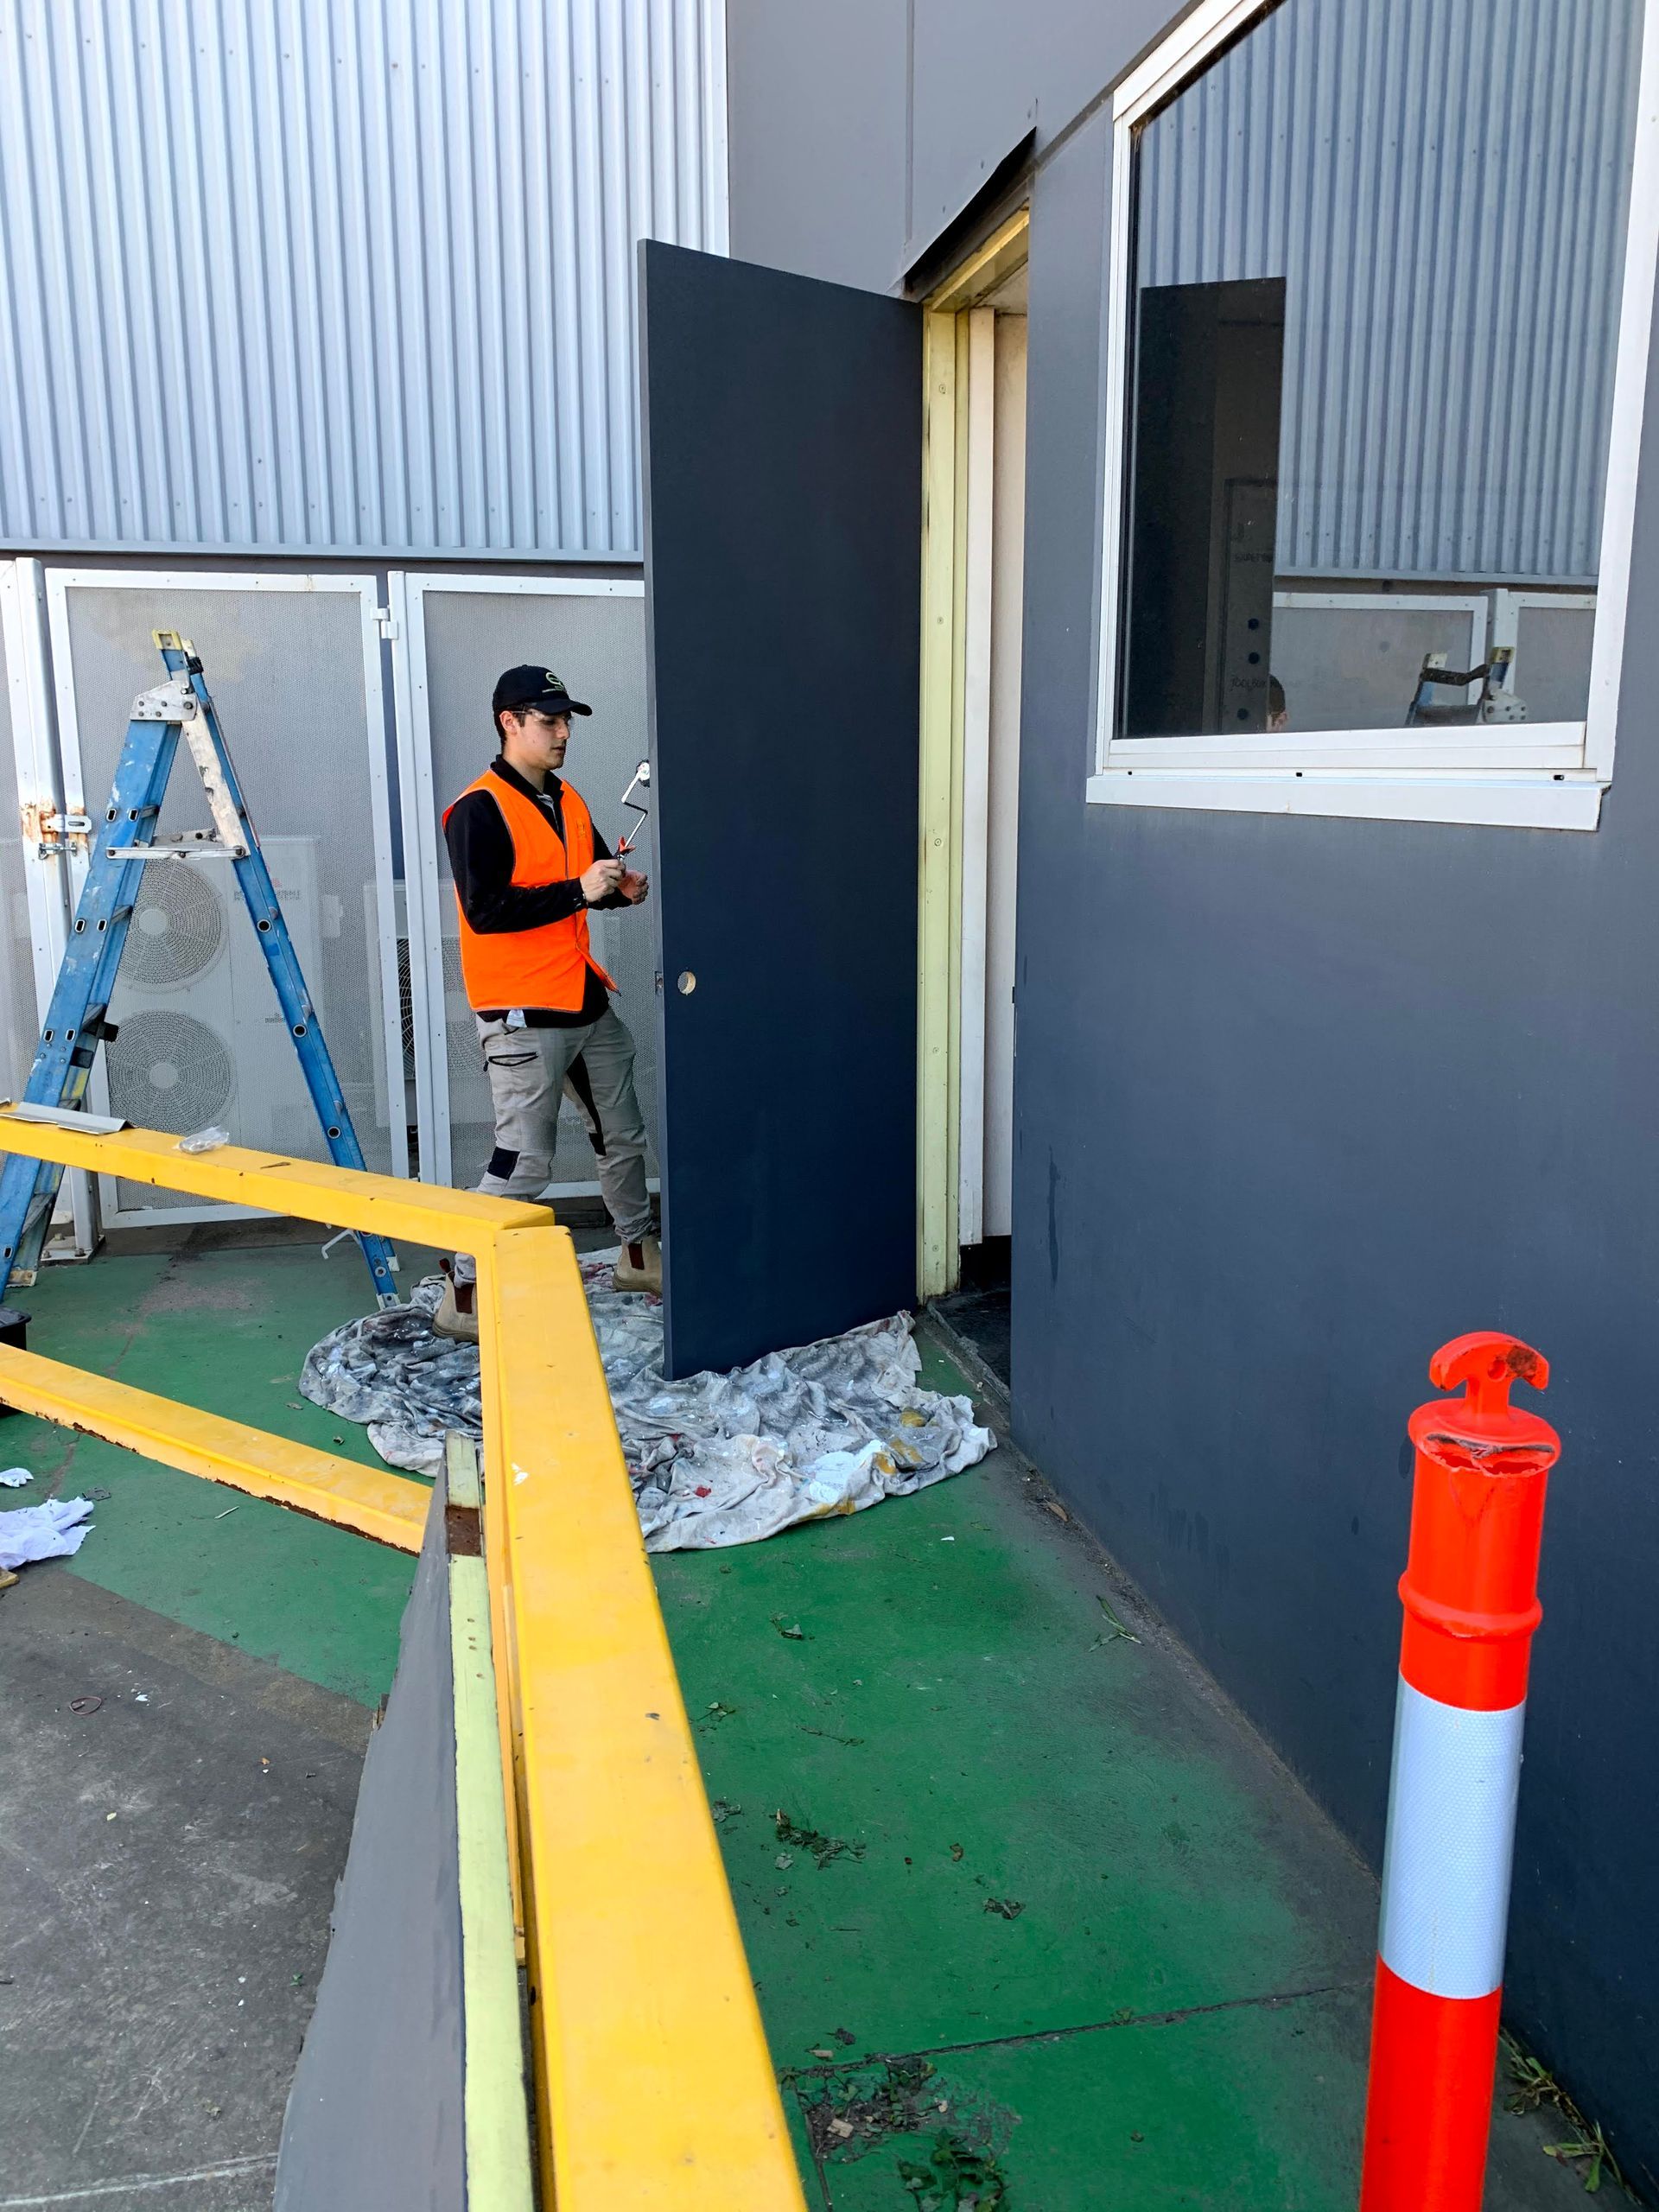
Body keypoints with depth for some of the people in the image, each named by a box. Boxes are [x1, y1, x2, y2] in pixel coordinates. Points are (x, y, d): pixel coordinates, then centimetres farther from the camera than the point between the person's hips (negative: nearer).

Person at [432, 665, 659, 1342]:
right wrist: (579, 891, -24)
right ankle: (464, 1294, 4)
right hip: (523, 1016, -8)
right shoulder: (479, 810, -13)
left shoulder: (567, 801, 12)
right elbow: (485, 910, -22)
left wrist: (621, 887, 0)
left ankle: (637, 1254, 36)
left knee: (623, 1135, 18)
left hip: (587, 1005, 8)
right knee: (523, 1164, -8)